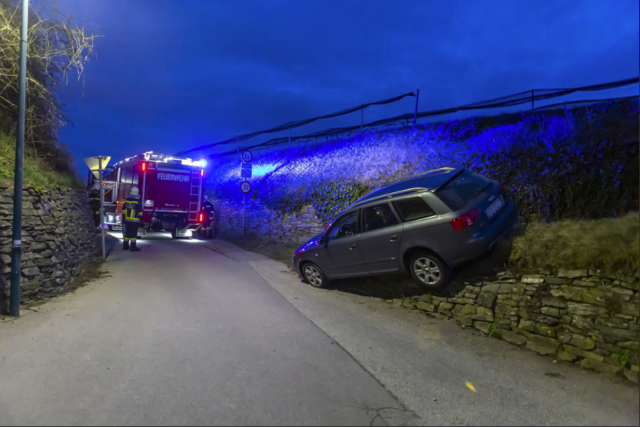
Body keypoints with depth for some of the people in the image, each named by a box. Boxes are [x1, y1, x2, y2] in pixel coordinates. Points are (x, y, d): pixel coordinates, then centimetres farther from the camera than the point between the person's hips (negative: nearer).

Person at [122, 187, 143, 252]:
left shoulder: (127, 200, 6)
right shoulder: (137, 202, -13)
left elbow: (123, 210, 12)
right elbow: (139, 211, -12)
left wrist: (123, 218, 19)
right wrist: (141, 219, -2)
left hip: (127, 220, 6)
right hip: (135, 221, -6)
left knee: (127, 233, 14)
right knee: (133, 233, -4)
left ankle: (126, 245, 21)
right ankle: (133, 247, -3)